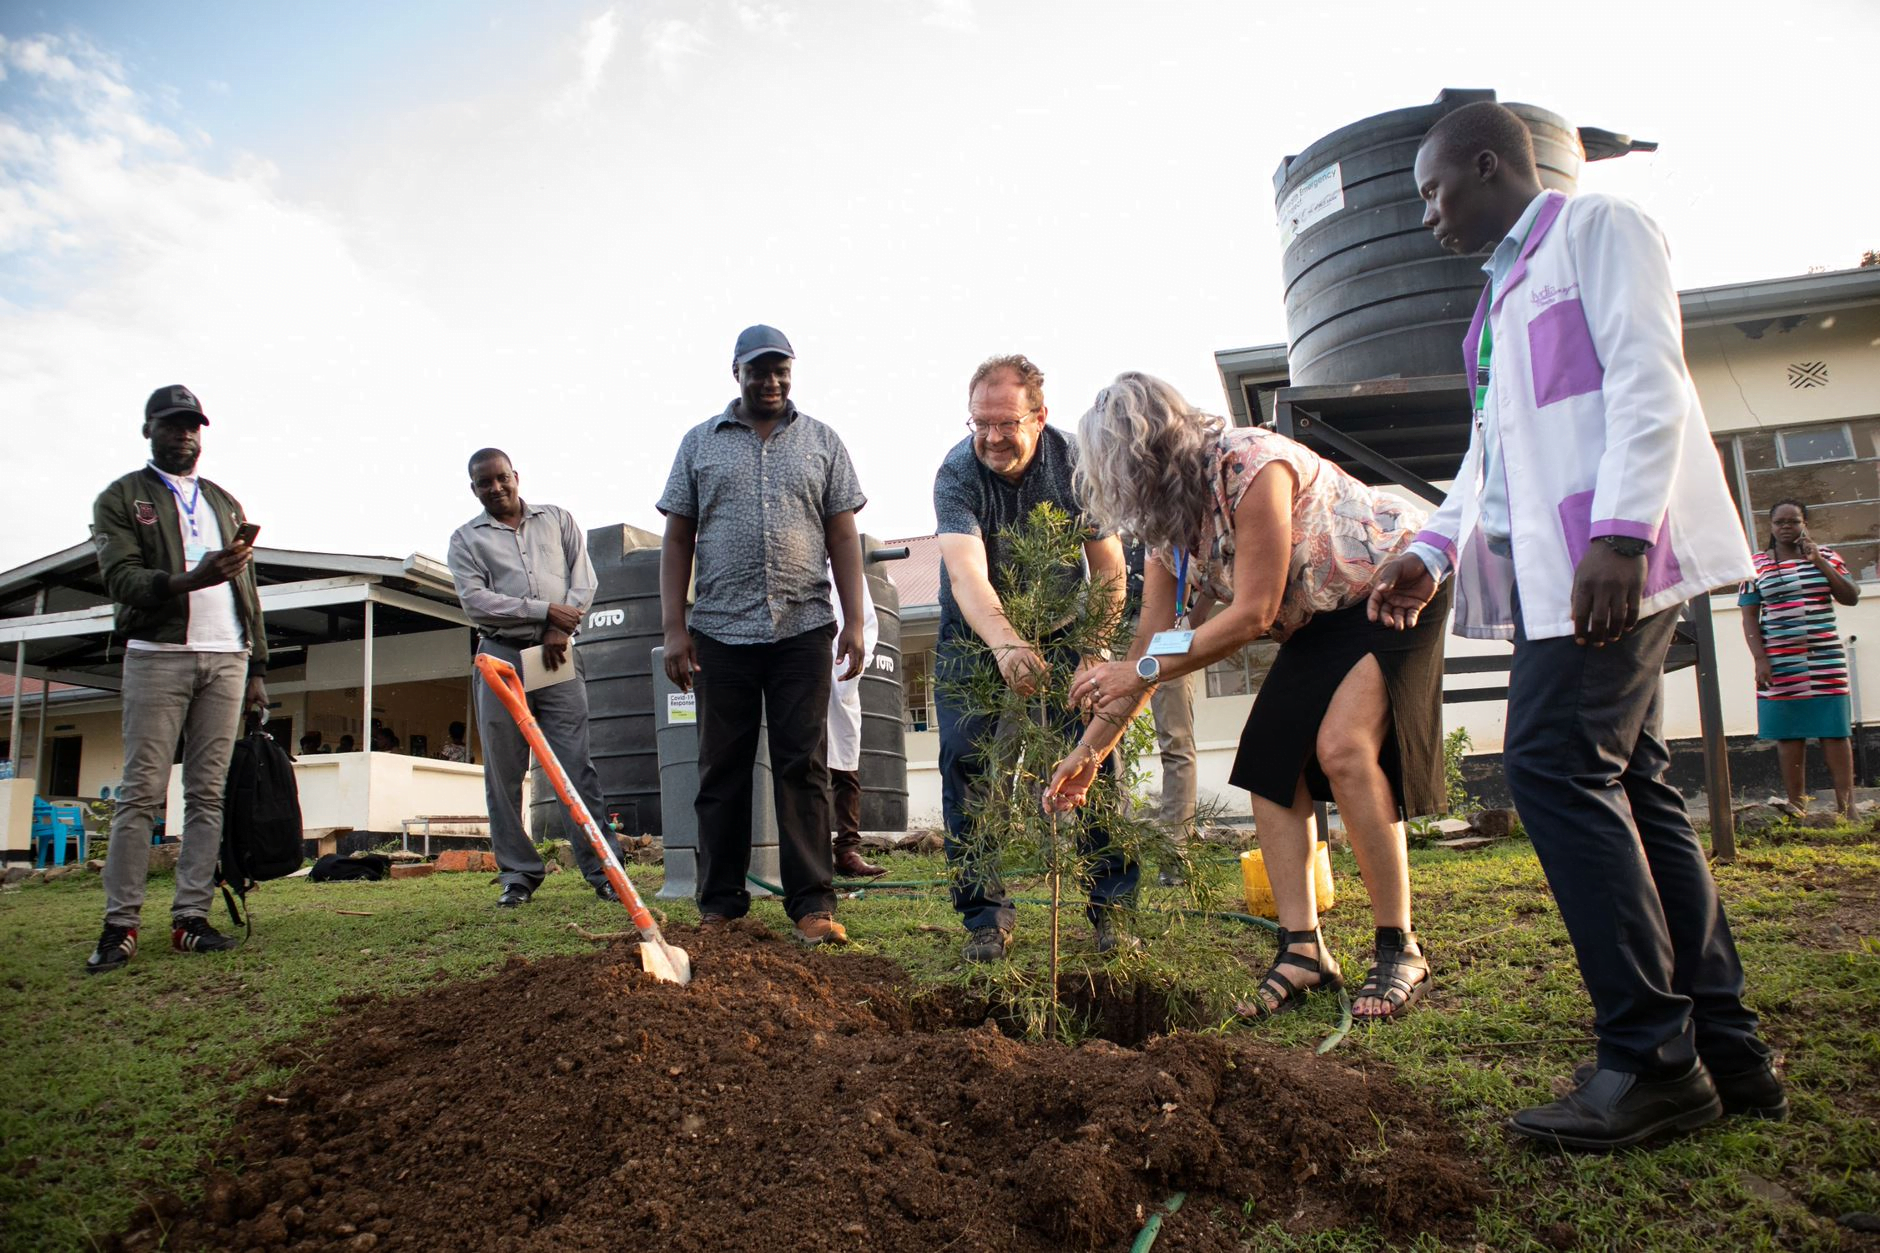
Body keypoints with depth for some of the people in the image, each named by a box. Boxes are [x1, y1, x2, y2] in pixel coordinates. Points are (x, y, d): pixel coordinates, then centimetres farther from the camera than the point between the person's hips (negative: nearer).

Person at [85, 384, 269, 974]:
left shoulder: (227, 504, 21)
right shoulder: (121, 499, 8)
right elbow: (121, 579, -6)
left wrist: (257, 667, 11)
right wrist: (191, 579, -25)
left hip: (226, 659, 4)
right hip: (158, 655, -3)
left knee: (208, 794, 0)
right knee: (142, 793, -5)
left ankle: (191, 917, 2)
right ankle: (120, 924, -1)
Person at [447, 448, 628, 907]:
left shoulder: (558, 519, 15)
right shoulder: (466, 539, 9)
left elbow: (584, 579, 7)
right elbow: (475, 601, -5)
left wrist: (560, 629, -8)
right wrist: (545, 610, -11)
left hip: (556, 656, 0)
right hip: (501, 658, 0)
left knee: (578, 766, -4)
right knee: (503, 775, 2)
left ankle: (603, 870, -2)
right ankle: (518, 875, 11)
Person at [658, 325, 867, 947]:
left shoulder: (822, 442, 11)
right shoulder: (700, 443, 11)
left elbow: (843, 535, 8)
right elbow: (677, 540, 8)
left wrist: (854, 621, -2)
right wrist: (673, 627, -1)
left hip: (803, 628, 0)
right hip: (720, 632, 1)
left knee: (804, 766, -1)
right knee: (721, 769, 5)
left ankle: (812, 905, 2)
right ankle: (720, 902, 15)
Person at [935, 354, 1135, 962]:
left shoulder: (1074, 463, -17)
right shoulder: (957, 475, -23)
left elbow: (1110, 570, -10)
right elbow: (966, 575, -40)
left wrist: (1094, 649, -22)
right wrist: (1006, 644, -59)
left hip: (1059, 631, 1)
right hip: (974, 636, -1)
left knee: (1094, 755, -8)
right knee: (964, 761, -9)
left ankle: (1111, 907, 5)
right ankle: (986, 914, 2)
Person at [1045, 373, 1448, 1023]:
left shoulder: (1251, 463, -29)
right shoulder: (1168, 523, -3)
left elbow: (1253, 613, -29)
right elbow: (1149, 649, 0)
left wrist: (1144, 670, -26)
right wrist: (1089, 750, -2)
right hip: (1317, 624, 8)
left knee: (1342, 746, -25)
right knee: (1268, 758, -6)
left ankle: (1400, 952, -13)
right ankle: (1303, 950, -2)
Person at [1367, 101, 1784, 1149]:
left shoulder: (1598, 226, 2)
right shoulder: (1507, 289, 27)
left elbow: (1649, 380, -12)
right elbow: (1493, 450, 24)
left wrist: (1620, 533, -23)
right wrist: (1432, 552, 11)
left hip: (1612, 557, -9)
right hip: (1553, 567, 9)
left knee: (1558, 766, -16)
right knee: (1627, 783, 5)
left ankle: (1652, 1059, -9)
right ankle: (1726, 1048, 11)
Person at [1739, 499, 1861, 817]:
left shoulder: (1825, 556, 10)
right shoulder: (1756, 565, 5)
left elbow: (1852, 597, 3)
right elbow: (1749, 616, 3)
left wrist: (1820, 563, -6)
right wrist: (1760, 659, -7)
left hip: (1826, 661, 1)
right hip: (1780, 665, -1)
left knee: (1835, 732, -1)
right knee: (1789, 737, -1)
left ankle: (1846, 807, 3)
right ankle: (1797, 811, 3)